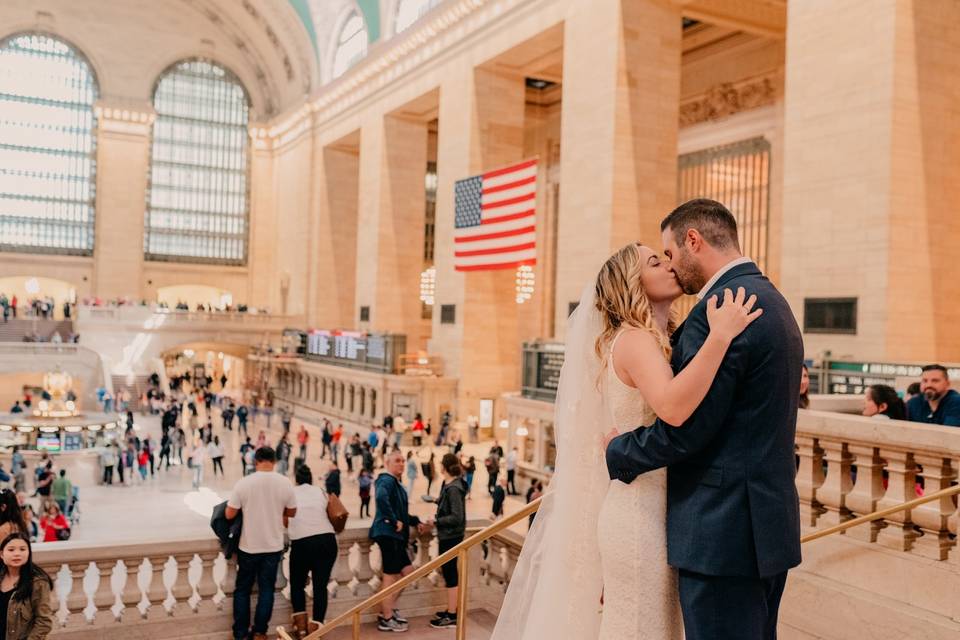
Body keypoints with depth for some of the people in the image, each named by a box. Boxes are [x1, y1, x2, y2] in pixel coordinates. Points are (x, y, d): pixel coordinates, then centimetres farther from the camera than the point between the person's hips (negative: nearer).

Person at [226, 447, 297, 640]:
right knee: (266, 589, 13)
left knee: (242, 589, 14)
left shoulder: (243, 483, -14)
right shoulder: (285, 483, -9)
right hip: (273, 546, 1)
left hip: (248, 546, -1)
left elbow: (229, 515, -7)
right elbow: (292, 513, 3)